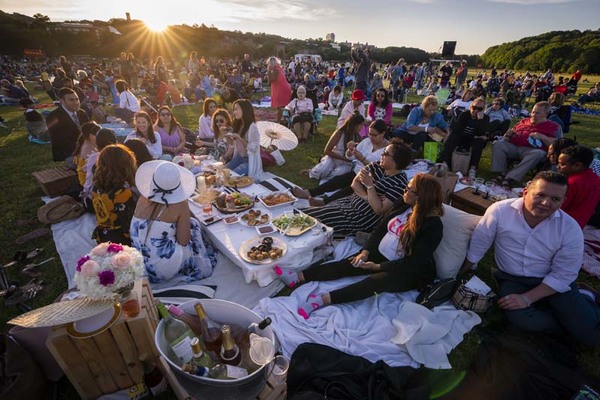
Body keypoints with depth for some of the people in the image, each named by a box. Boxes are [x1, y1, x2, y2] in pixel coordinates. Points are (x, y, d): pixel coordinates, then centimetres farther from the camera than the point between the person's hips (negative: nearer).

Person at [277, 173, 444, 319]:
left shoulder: (433, 226, -21)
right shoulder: (404, 204, -2)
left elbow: (414, 263, -22)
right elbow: (381, 227, 4)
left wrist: (378, 266, -20)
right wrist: (365, 251, -7)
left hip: (409, 272, -6)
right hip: (380, 253, 6)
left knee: (376, 281, -33)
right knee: (347, 264, -11)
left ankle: (323, 299, -42)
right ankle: (298, 276, -16)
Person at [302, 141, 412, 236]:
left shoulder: (400, 183, -17)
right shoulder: (376, 166, 4)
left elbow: (379, 210, -21)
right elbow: (355, 183, 3)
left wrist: (370, 185, -24)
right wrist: (366, 197, -14)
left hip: (363, 218, -7)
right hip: (352, 201, 7)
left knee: (311, 217, -14)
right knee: (306, 212, -7)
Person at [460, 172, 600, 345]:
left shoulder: (571, 229, -14)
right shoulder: (499, 211, -18)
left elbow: (563, 275, -10)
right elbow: (476, 248, -9)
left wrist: (527, 298, -19)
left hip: (552, 282, 1)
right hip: (512, 279, 0)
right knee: (520, 318, -26)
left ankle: (582, 301, 20)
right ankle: (569, 321, 5)